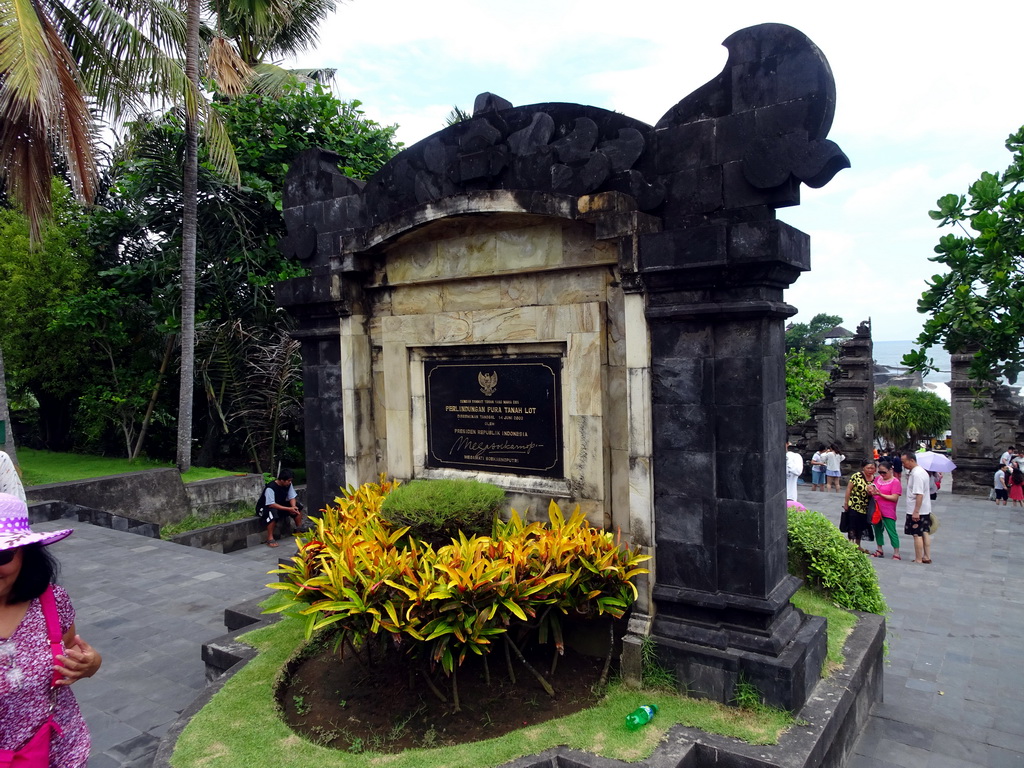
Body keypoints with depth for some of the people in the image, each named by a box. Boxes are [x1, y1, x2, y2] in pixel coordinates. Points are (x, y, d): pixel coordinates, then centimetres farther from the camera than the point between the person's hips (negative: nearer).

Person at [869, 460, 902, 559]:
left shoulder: (895, 482, -8)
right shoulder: (878, 478, 11)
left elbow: (894, 498, -15)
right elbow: (872, 489, 16)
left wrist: (880, 494, -22)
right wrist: (871, 489, -8)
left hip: (888, 513, -7)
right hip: (876, 510, 7)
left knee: (891, 532, -3)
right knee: (878, 530, 15)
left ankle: (896, 554, 4)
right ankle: (879, 550, 28)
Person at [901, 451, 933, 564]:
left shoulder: (916, 474, -22)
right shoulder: (921, 471, 10)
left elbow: (919, 494, -27)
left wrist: (916, 511, -26)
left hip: (916, 511, -10)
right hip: (925, 509, 10)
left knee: (917, 535, -1)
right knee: (925, 533, 15)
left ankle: (918, 560, 6)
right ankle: (927, 557, 23)